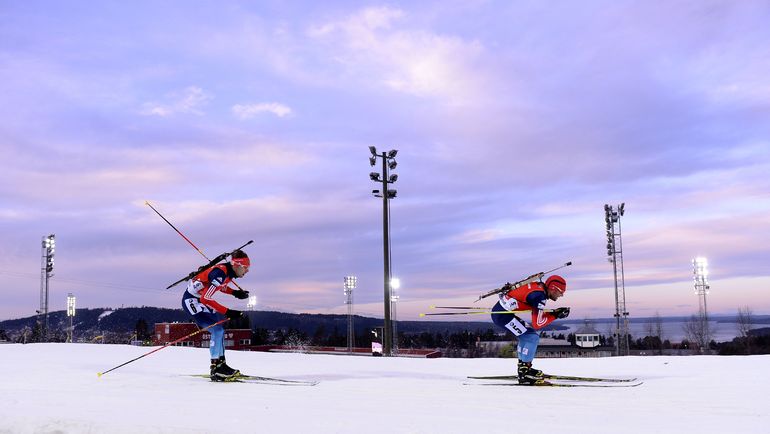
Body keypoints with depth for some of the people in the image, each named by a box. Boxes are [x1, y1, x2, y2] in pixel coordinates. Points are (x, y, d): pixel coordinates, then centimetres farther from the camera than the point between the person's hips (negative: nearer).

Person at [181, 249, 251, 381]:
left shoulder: (228, 270, -1)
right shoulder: (220, 273, -28)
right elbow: (205, 299, -31)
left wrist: (235, 293, 5)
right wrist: (227, 312, -32)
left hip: (199, 299, 10)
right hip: (191, 301, -10)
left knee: (219, 329, 12)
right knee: (217, 330, -17)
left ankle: (220, 364, 19)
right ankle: (216, 370, -14)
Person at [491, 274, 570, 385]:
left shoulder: (539, 286, 10)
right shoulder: (540, 296, -16)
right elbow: (537, 324, -16)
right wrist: (555, 315, -8)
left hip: (499, 310, 10)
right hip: (502, 314, -10)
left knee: (529, 333, 19)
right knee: (532, 337, -8)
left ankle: (523, 367, 23)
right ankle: (525, 375, -2)